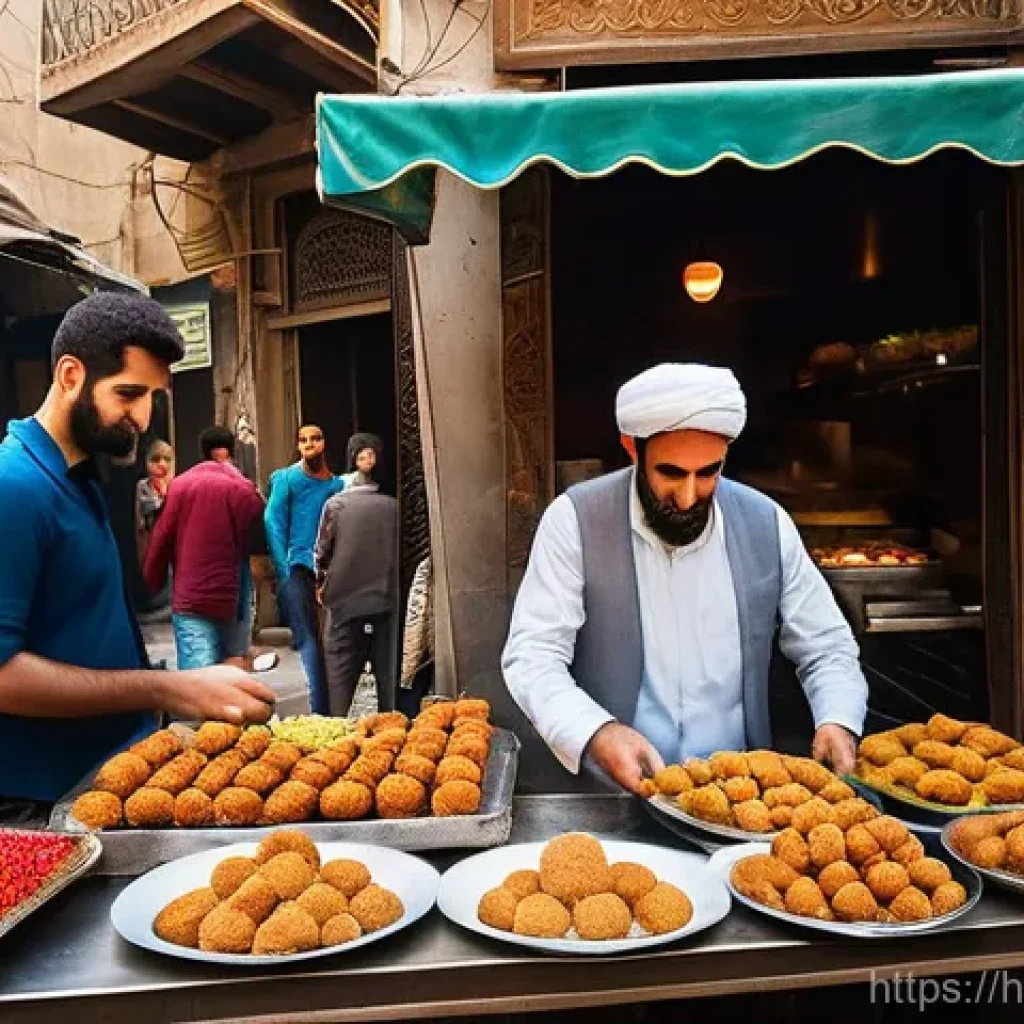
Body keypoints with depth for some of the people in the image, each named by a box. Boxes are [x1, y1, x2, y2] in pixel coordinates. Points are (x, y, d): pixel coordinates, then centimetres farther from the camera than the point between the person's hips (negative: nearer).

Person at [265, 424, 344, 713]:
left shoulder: (337, 484, 12)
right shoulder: (287, 478, 2)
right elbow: (274, 526, -3)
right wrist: (284, 571, -12)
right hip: (296, 567, -3)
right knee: (308, 639, -8)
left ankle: (327, 710, 15)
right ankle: (320, 709, -6)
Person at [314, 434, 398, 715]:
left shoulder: (335, 504, -5)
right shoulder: (392, 506, -5)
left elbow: (321, 551, 1)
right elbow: (401, 552, 2)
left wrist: (321, 583, 18)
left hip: (343, 600, 0)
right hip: (385, 601, 1)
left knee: (341, 673, 8)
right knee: (386, 671, 10)